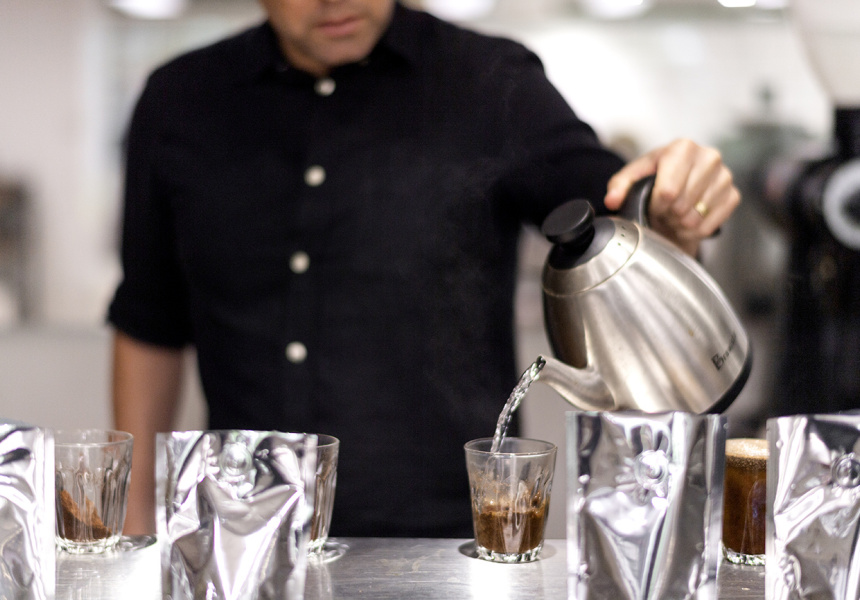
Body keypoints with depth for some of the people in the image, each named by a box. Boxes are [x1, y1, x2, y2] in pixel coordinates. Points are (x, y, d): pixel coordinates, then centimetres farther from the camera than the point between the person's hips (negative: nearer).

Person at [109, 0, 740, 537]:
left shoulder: (492, 87, -4)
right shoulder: (180, 101, 3)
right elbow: (150, 323, 12)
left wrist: (673, 216, -30)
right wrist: (137, 515, 11)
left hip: (446, 538, -2)